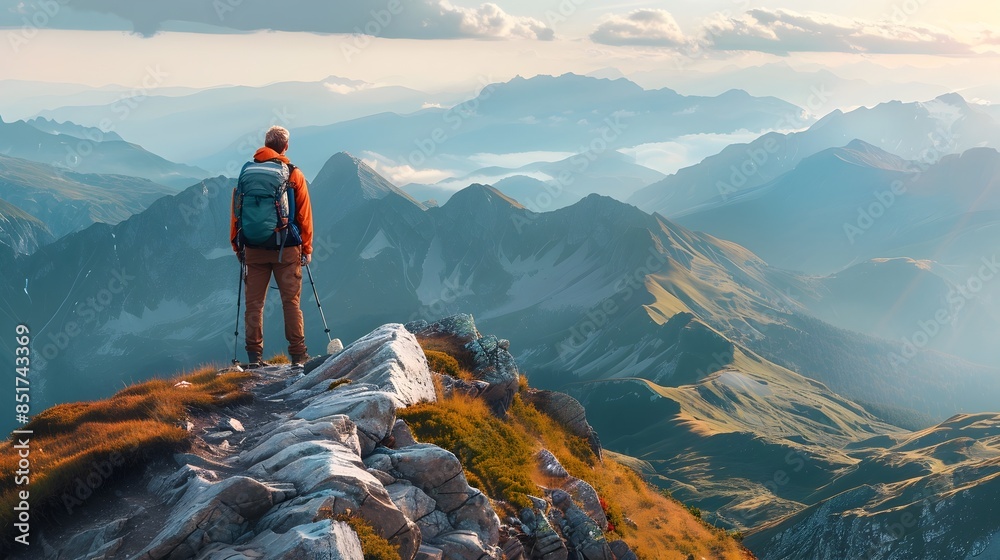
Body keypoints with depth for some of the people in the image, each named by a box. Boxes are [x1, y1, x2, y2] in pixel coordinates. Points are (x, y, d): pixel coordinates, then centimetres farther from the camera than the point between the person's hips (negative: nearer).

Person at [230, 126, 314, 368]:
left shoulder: (246, 172, 6)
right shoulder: (293, 174, -1)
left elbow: (236, 212, 7)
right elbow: (304, 214, 0)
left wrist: (237, 245, 15)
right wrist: (306, 248, 7)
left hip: (253, 248, 2)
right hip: (286, 248, -2)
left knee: (254, 302, 6)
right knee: (291, 301, 3)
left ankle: (254, 355, 6)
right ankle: (298, 353, 4)